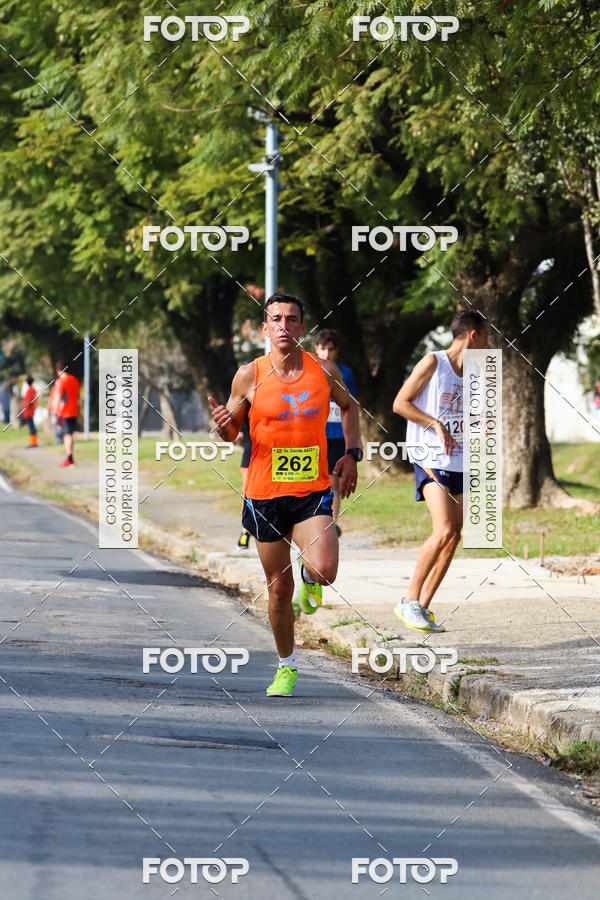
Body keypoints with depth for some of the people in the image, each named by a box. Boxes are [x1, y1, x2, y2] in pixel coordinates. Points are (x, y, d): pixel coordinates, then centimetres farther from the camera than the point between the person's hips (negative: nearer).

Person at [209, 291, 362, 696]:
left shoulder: (324, 370, 0)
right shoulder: (249, 375, -4)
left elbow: (349, 406, 20)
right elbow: (232, 431, 7)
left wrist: (352, 454, 9)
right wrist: (223, 424, -16)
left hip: (313, 492, 0)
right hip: (265, 495, 0)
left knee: (325, 570, -23)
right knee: (279, 590, 6)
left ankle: (309, 578, 15)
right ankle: (287, 666, 28)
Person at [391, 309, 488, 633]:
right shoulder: (433, 362, -7)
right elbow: (400, 403, -10)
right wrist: (436, 424, -17)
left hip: (459, 463, 8)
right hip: (431, 459, -8)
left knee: (454, 536, 2)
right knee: (444, 530, -19)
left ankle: (423, 607, 9)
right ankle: (409, 602, -9)